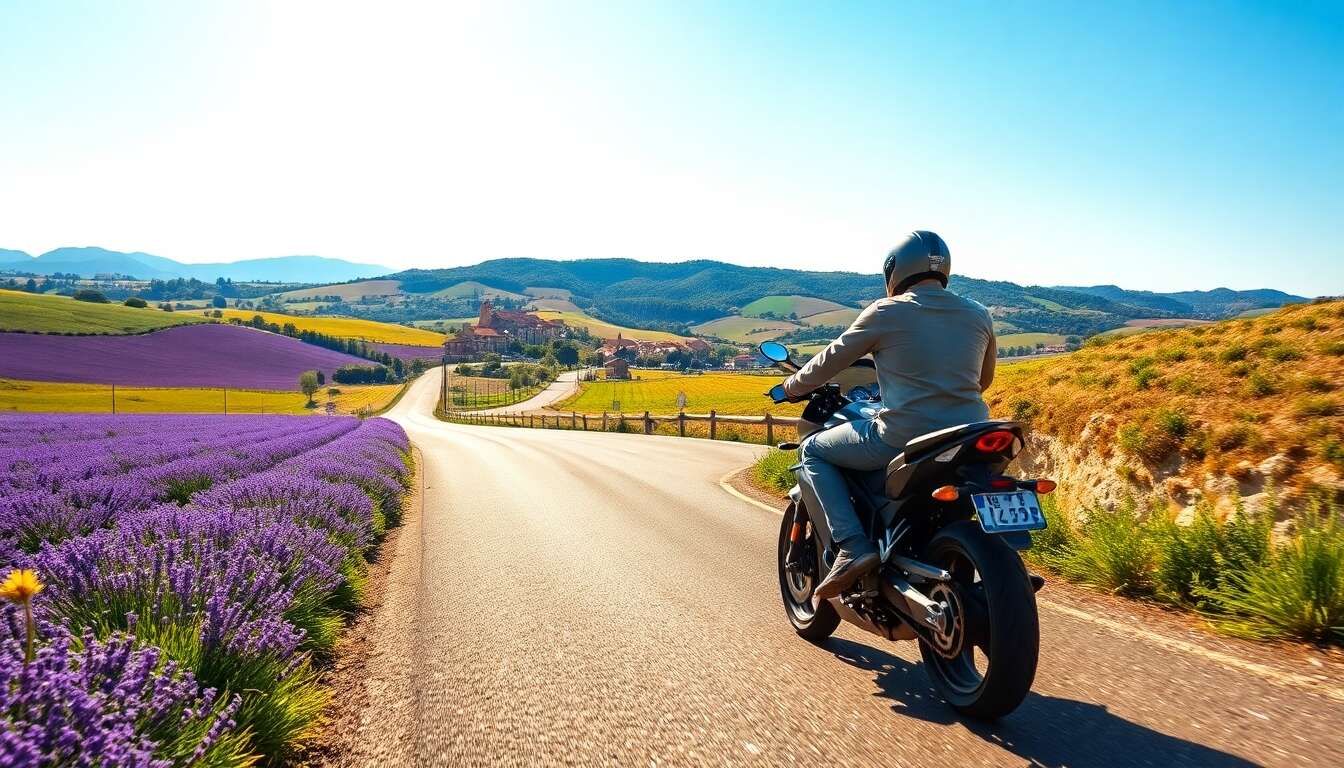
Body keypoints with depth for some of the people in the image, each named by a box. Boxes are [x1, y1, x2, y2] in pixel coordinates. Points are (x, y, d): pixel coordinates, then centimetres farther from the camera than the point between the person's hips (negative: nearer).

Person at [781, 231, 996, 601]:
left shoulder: (885, 313, -3)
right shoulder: (979, 315, 11)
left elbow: (830, 361, 6)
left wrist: (793, 385, 25)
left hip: (904, 438, -5)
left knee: (813, 450, 15)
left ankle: (853, 546, -4)